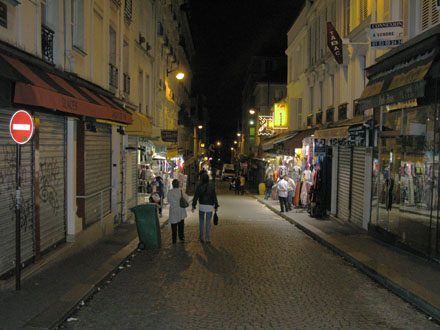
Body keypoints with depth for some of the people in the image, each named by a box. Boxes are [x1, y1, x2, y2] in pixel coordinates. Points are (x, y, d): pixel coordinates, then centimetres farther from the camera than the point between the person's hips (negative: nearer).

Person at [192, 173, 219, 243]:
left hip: (201, 206, 1)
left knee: (201, 222, 16)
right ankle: (207, 238, 8)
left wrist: (193, 206, 1)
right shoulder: (212, 187, -7)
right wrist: (216, 206, 6)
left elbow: (196, 197, -6)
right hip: (209, 206, -1)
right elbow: (214, 197, -4)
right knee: (208, 222, 7)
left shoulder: (199, 187, -6)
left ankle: (201, 237, 17)